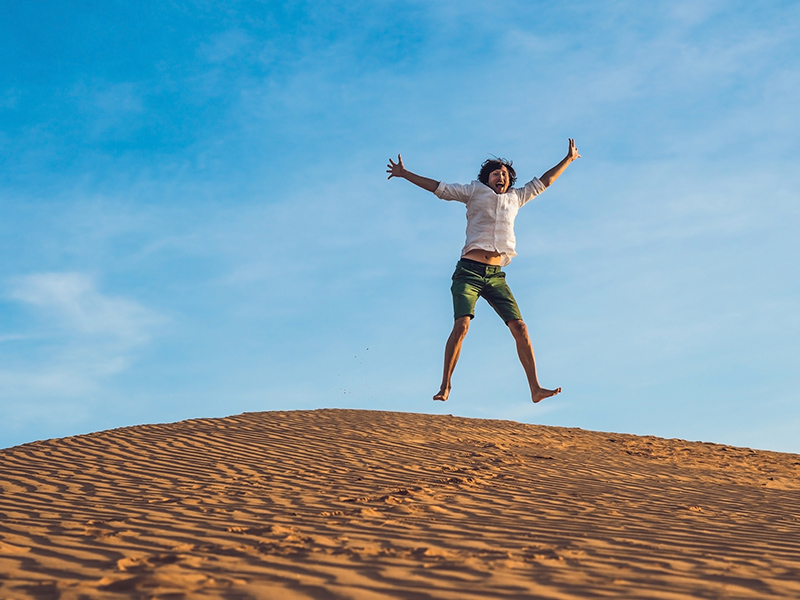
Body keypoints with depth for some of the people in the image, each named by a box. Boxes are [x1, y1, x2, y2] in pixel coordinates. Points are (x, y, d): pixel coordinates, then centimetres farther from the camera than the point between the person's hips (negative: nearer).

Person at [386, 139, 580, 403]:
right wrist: (405, 174, 6)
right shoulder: (475, 191, 12)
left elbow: (543, 182, 31)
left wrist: (569, 158, 34)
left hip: (495, 275, 4)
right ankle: (444, 387, -16)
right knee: (462, 324, -21)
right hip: (469, 270, -4)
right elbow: (439, 187, 10)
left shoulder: (515, 198, 21)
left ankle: (535, 388, -8)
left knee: (519, 326, -8)